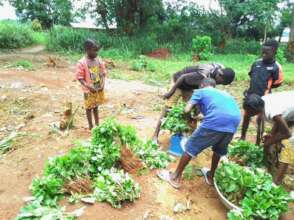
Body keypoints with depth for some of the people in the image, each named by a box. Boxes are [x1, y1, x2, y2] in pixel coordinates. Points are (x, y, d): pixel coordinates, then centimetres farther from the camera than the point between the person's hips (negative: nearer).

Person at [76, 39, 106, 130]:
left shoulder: (99, 60, -2)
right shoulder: (82, 63, -16)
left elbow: (103, 73, 5)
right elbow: (80, 78, -15)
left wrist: (103, 84, -10)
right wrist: (89, 87, -24)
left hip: (99, 89, 5)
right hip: (89, 90, -4)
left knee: (96, 106, 19)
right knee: (89, 108, 11)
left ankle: (97, 124, 33)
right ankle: (91, 126, 25)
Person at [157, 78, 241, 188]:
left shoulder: (200, 91, 20)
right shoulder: (224, 94, 36)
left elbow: (187, 110, 8)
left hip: (216, 122, -6)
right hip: (234, 122, 6)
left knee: (191, 147, 11)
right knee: (219, 150, 31)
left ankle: (175, 177, 23)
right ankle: (210, 176, 46)